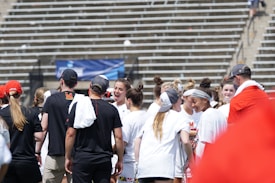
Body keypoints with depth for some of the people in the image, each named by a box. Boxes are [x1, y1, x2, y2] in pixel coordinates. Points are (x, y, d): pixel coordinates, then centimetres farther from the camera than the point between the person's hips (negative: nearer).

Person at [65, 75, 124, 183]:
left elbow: (70, 134, -3)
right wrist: (120, 160, 9)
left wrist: (68, 157, 4)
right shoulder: (112, 109, 3)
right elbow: (118, 137, 1)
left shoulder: (78, 106, -2)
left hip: (82, 158, -2)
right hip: (104, 160, 2)